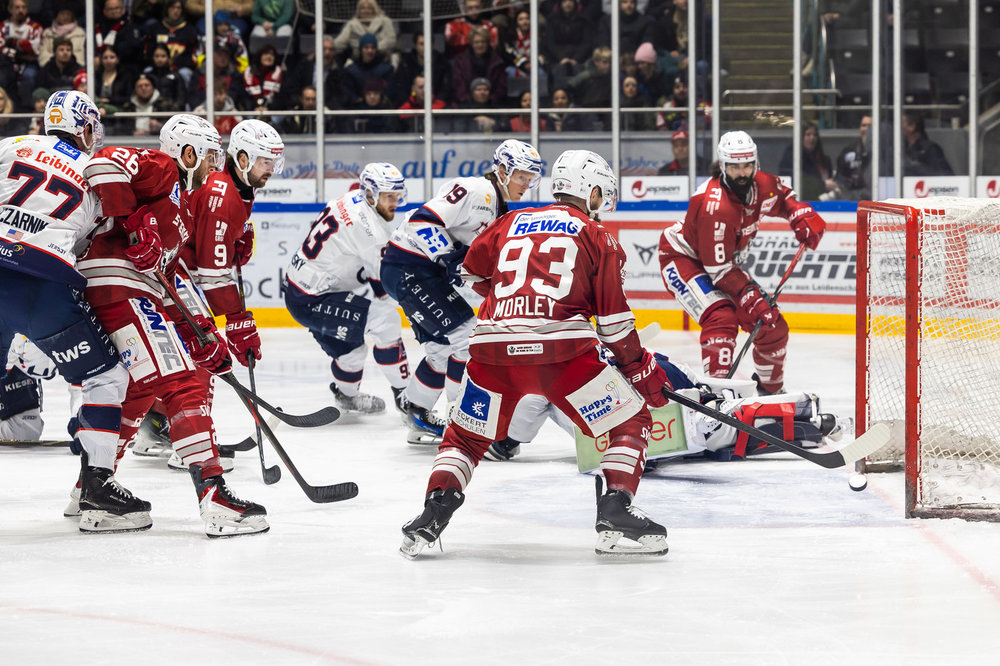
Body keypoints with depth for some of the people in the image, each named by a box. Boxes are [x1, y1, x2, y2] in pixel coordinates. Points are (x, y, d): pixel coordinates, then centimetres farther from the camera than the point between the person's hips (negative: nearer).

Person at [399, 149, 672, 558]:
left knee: (464, 437, 24)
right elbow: (613, 317, 6)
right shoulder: (596, 237, 11)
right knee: (630, 424, 11)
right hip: (560, 349, -4)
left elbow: (473, 273, 36)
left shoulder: (511, 222, 22)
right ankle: (615, 517, -4)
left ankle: (434, 513, 3)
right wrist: (641, 370, 15)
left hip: (494, 350, 4)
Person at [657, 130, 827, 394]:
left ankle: (770, 387, 27)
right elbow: (718, 269, -32)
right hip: (683, 258, -8)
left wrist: (803, 217, -4)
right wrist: (752, 299, -34)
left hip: (726, 261, 8)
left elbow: (784, 199, 16)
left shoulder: (762, 185, -11)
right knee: (721, 318, -30)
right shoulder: (715, 205, -34)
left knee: (771, 322, 6)